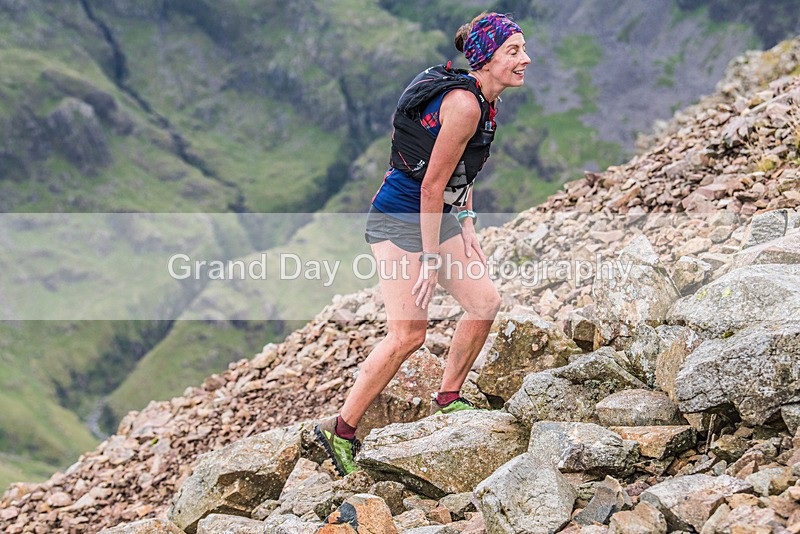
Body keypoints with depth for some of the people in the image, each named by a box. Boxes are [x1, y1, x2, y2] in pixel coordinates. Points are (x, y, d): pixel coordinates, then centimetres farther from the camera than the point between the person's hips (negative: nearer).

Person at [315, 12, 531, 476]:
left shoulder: (483, 99, 7)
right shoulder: (464, 104, -23)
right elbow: (432, 184, -23)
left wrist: (466, 226, 10)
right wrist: (431, 260, -21)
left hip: (438, 216, 10)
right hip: (400, 220, -10)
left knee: (486, 302, 5)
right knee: (408, 334, -13)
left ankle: (448, 400, 22)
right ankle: (341, 430, -2)